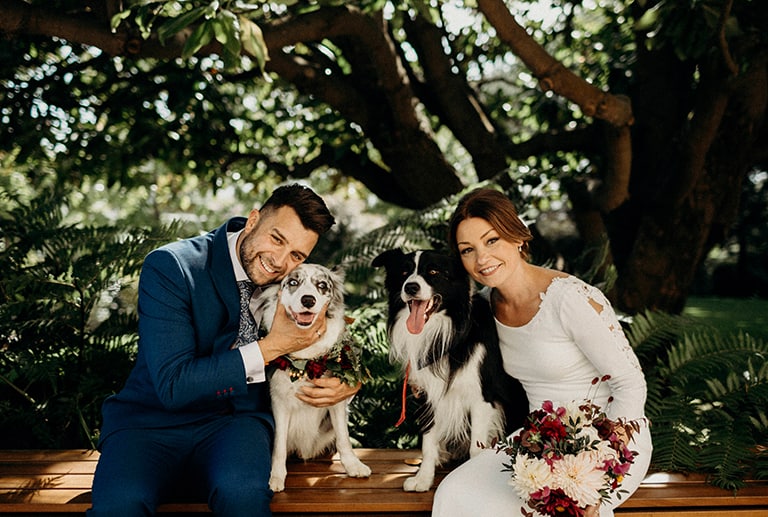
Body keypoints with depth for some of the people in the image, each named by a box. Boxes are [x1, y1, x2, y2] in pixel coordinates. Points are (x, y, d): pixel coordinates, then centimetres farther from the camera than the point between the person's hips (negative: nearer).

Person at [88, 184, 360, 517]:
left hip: (236, 421, 2)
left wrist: (346, 384, -10)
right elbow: (173, 386, -18)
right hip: (152, 421, -2)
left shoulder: (292, 280, 0)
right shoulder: (169, 267, -13)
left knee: (244, 490, -33)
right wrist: (272, 347, -20)